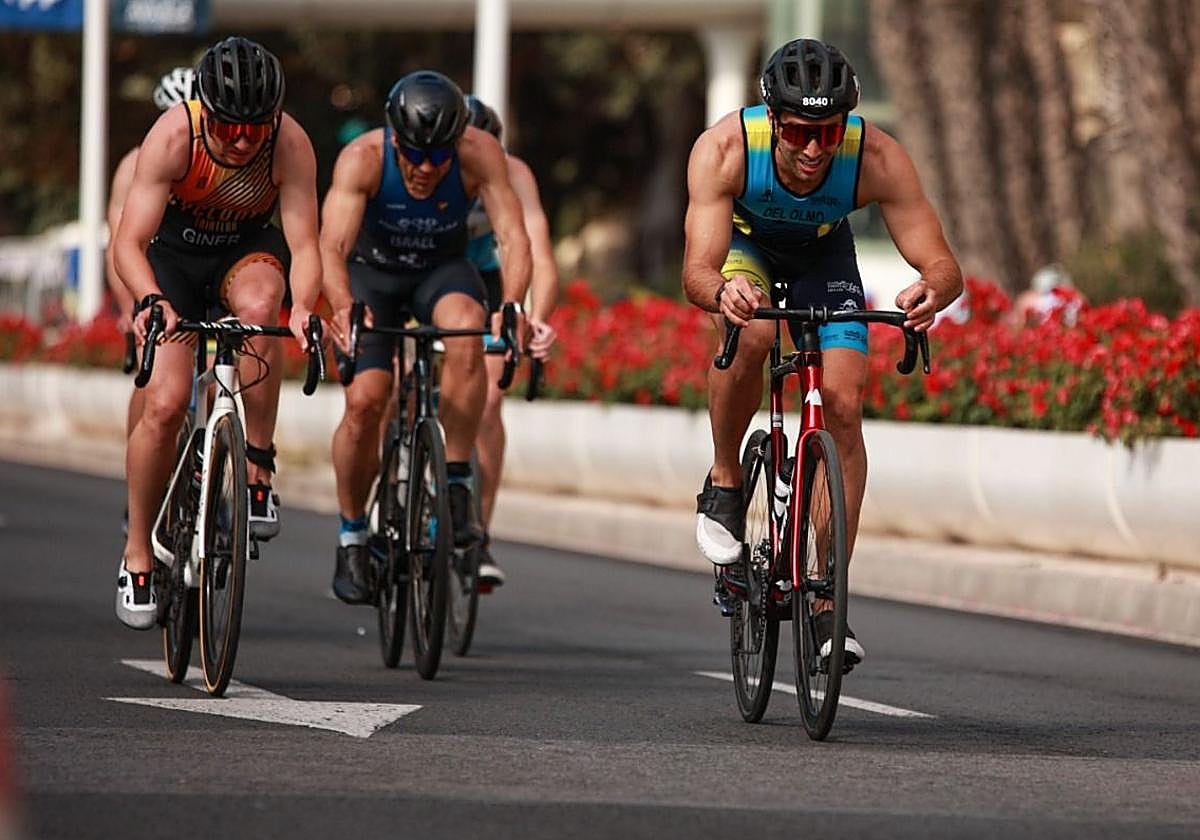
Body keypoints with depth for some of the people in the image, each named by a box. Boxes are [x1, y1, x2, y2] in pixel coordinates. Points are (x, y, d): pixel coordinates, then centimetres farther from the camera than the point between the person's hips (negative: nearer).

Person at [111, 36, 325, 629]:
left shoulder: (291, 145, -26)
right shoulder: (174, 135, -29)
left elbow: (304, 244, -28)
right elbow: (129, 242, -32)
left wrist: (302, 308, -48)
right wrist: (151, 300, -51)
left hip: (247, 251, 1)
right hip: (175, 252, -1)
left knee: (259, 304, -36)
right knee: (165, 404, -15)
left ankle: (257, 466, -22)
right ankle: (138, 553, 3)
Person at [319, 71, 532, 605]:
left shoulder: (479, 154, -28)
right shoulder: (363, 159, -31)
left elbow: (513, 236, -33)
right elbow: (332, 247, -39)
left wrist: (511, 307, -51)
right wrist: (347, 312, -57)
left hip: (443, 268, 0)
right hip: (373, 270, 0)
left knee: (466, 333, -33)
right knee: (365, 401, -16)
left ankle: (457, 484, -21)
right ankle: (351, 536, 7)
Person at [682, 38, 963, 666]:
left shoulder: (877, 159, -36)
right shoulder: (725, 149, -38)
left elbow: (943, 266, -36)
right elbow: (696, 271, -44)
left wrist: (930, 291, -59)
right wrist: (721, 292, -67)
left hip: (822, 252, 1)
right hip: (744, 243, -1)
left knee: (844, 404, -13)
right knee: (752, 330, -35)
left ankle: (828, 603, -6)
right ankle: (723, 484, -9)